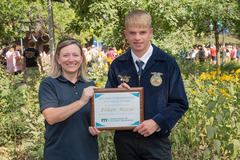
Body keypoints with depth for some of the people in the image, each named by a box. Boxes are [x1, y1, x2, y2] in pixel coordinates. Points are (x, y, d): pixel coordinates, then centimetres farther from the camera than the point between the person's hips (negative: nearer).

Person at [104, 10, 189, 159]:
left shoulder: (167, 63, -4)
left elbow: (180, 103, -3)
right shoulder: (117, 65, 3)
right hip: (125, 140, 2)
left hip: (156, 141, -2)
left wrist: (157, 122, -16)